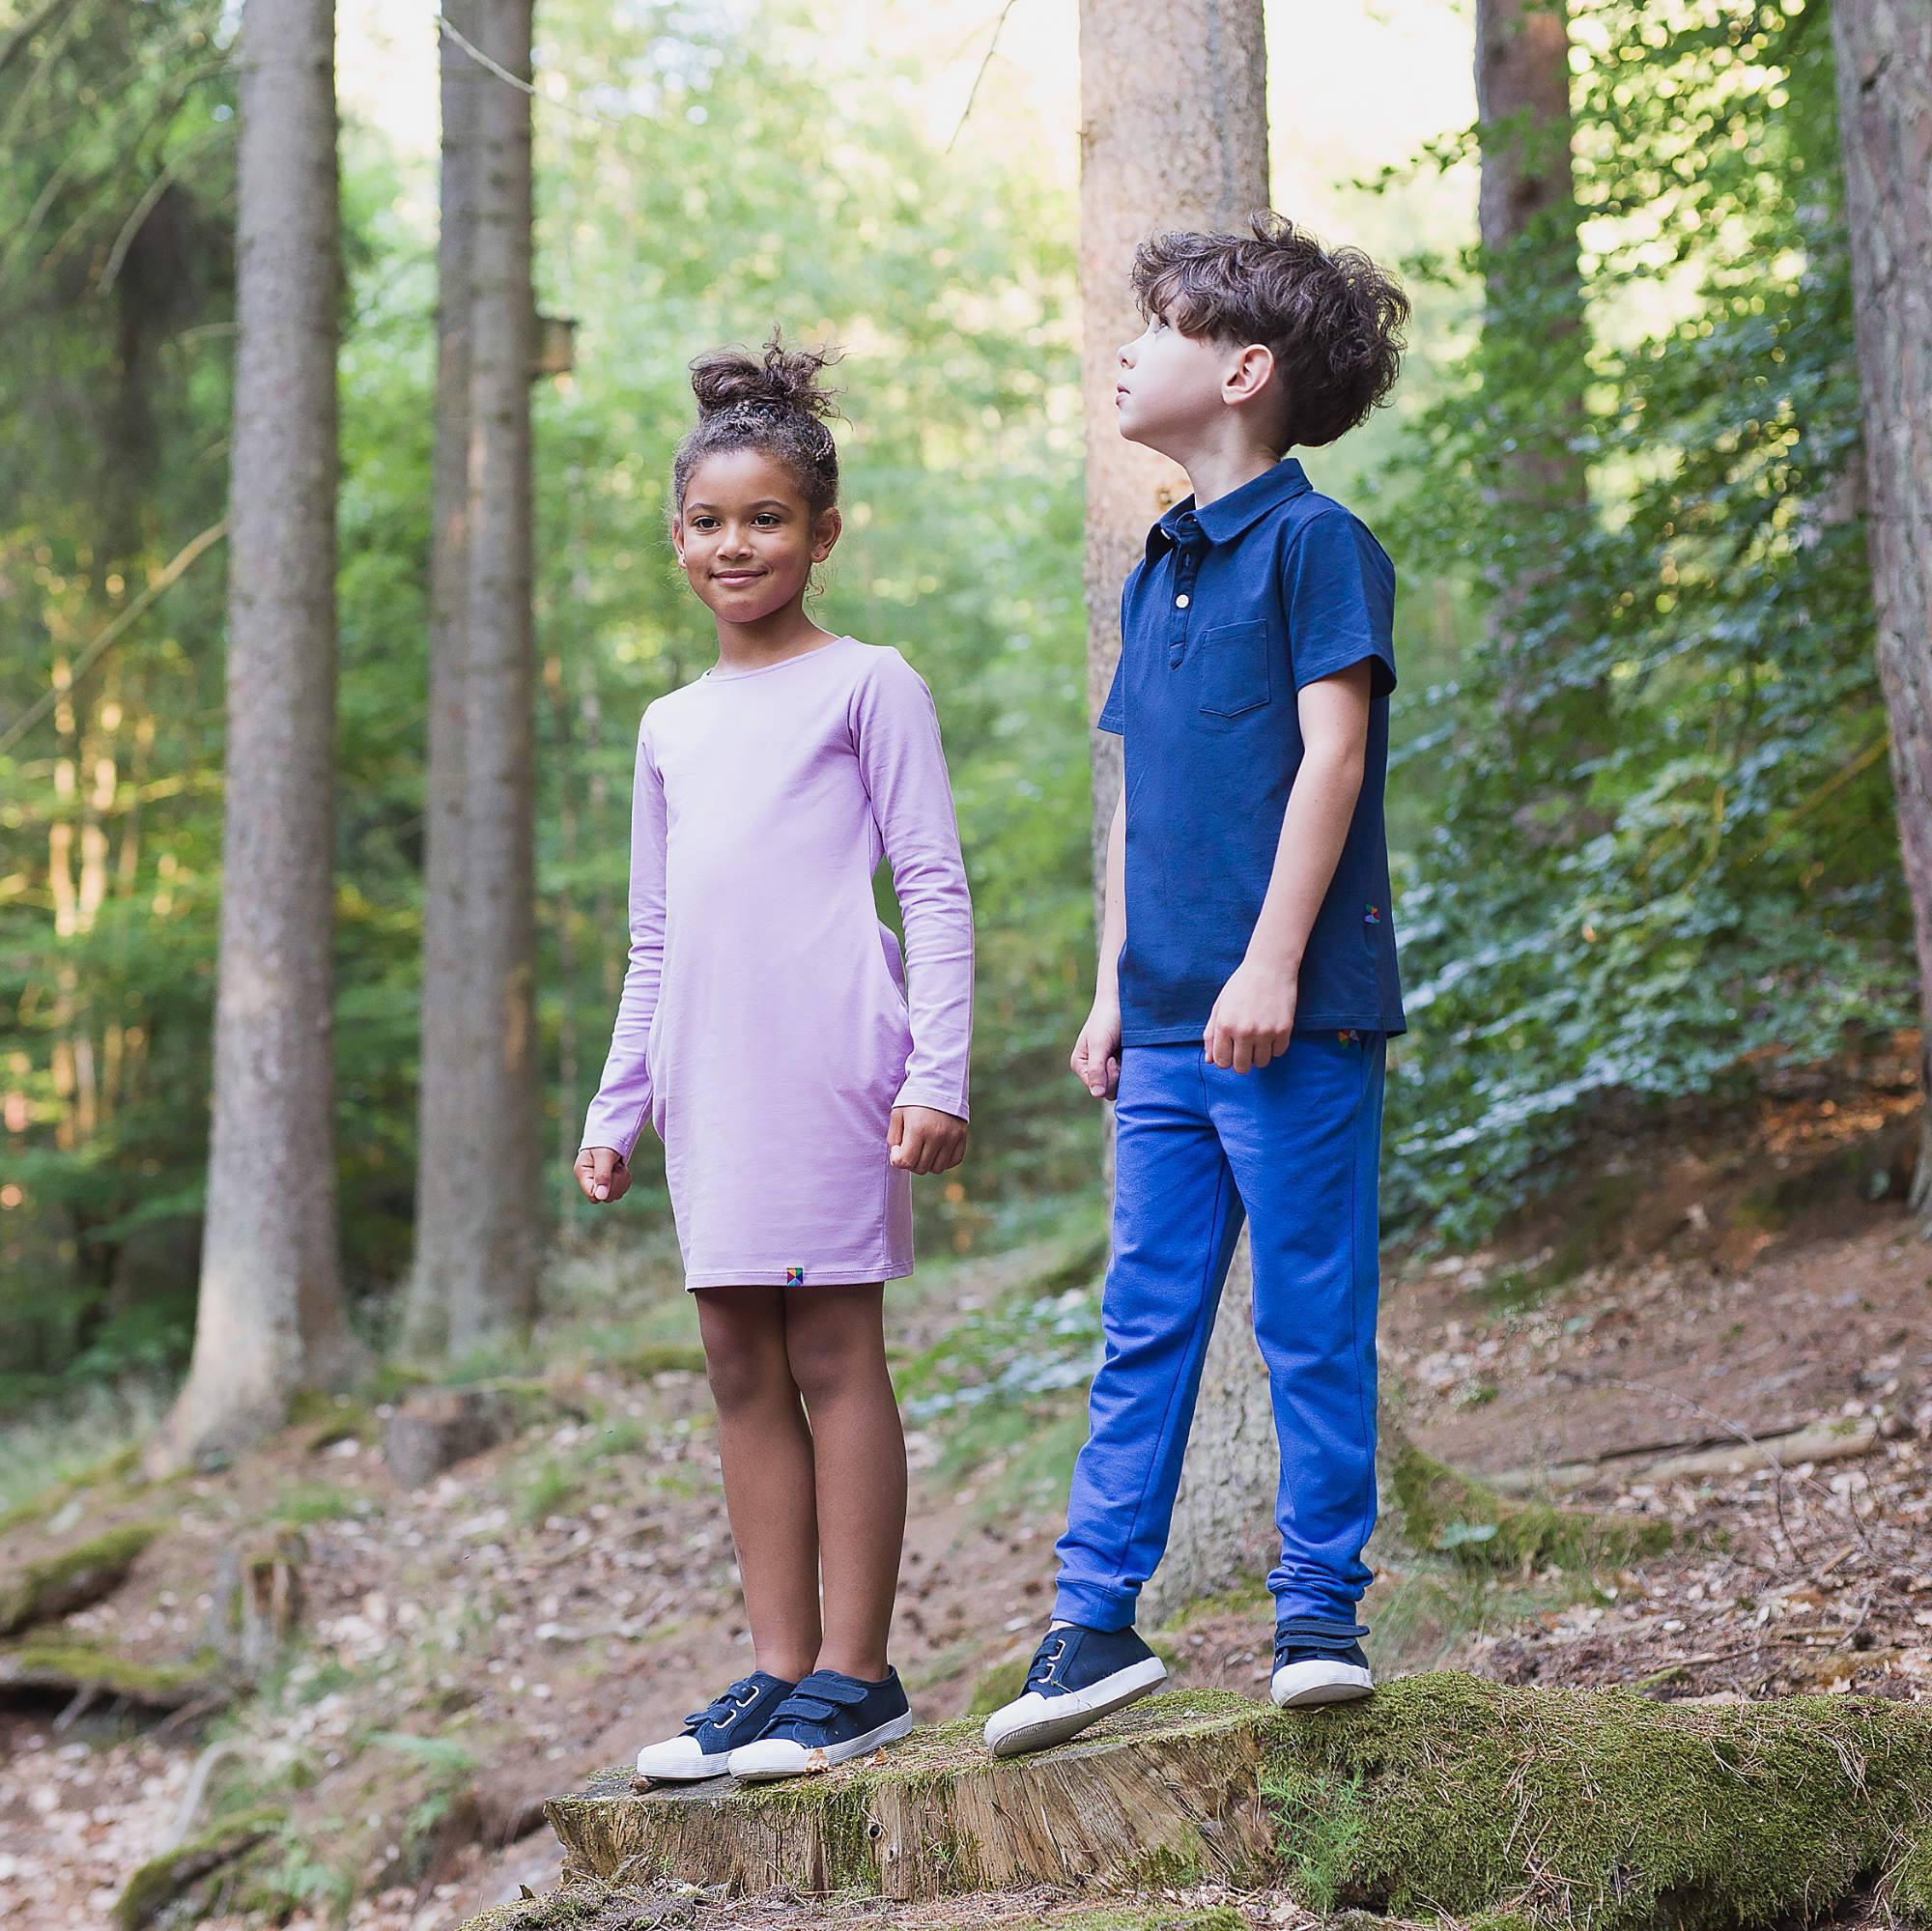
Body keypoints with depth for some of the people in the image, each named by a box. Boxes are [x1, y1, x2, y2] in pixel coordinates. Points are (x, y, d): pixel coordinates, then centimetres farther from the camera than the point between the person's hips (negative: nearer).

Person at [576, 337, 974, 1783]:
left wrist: (938, 1072, -12)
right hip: (708, 1074, 6)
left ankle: (854, 1675, 1)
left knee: (833, 1354, -4)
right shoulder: (672, 727, 19)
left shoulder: (868, 686, 2)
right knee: (743, 1367, 7)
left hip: (827, 1056, -6)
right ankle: (780, 1668, 13)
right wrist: (618, 1106, 18)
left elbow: (936, 890, -3)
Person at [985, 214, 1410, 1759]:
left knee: (1311, 1316, 0)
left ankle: (1320, 1614, 9)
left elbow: (1331, 753, -12)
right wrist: (1114, 989, 17)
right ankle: (1096, 1619, 11)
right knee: (1144, 1321, 8)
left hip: (1292, 1016, -7)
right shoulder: (1157, 570, 18)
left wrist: (1272, 962, -18)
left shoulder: (1316, 542, -5)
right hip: (1169, 1027, 7)